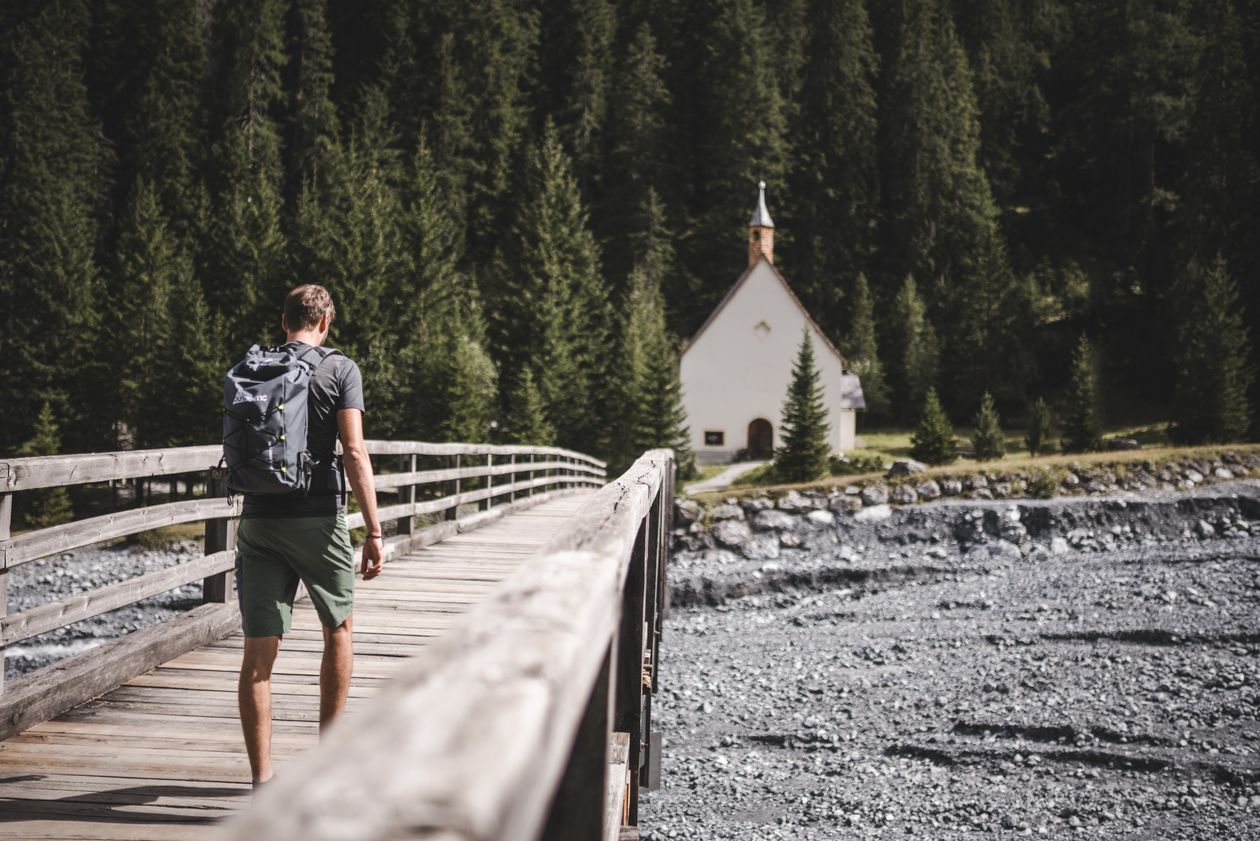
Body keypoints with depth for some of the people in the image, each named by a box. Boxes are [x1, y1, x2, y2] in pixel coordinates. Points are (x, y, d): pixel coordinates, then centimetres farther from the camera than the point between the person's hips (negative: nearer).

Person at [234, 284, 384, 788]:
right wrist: (374, 531, -11)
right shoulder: (339, 369, -3)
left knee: (258, 652, 1)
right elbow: (354, 452, -11)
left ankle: (262, 778, -2)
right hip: (317, 518, -3)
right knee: (337, 629, 19)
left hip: (258, 519, 3)